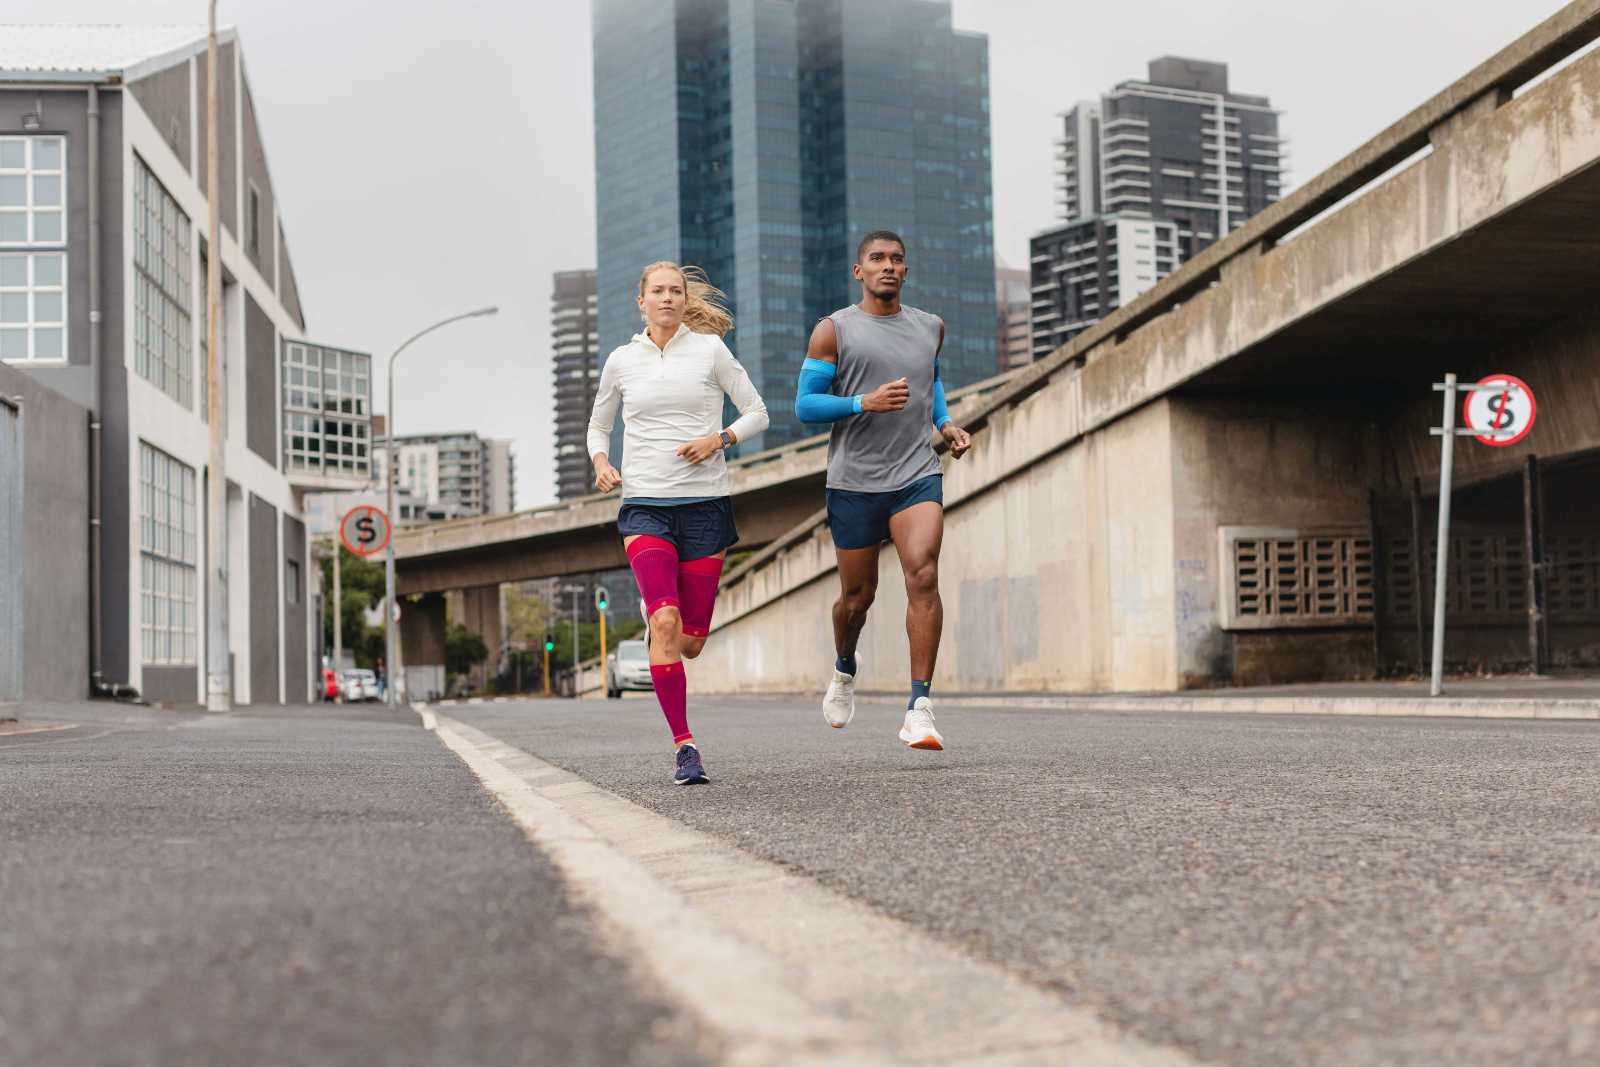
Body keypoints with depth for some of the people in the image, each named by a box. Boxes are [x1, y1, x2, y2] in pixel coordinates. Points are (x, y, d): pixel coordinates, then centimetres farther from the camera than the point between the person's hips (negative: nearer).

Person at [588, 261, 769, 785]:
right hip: (645, 506, 0)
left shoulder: (710, 350, 4)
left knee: (690, 642, 1)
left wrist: (719, 438, -10)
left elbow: (757, 413, 8)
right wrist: (601, 461, 1)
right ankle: (684, 746, -16)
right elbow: (598, 425, 22)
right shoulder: (622, 360, 8)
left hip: (705, 504, 0)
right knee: (665, 621, -21)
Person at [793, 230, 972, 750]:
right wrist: (864, 403, -19)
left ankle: (919, 707, -18)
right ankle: (845, 669, 41)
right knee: (858, 594, 8)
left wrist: (945, 422, 13)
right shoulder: (833, 330, 0)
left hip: (918, 475, 2)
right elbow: (804, 404, -4)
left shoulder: (930, 327, 12)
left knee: (923, 575, -18)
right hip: (854, 480, -2)